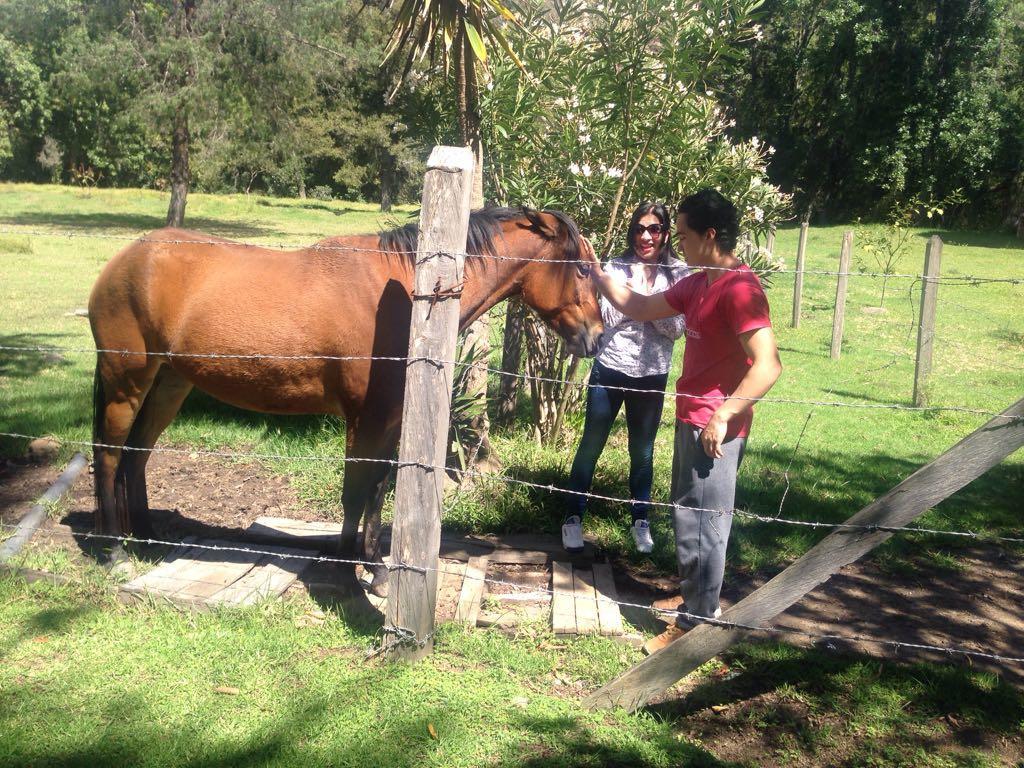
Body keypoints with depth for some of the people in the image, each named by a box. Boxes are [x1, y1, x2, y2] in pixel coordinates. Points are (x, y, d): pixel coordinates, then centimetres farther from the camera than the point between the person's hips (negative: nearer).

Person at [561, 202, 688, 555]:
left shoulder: (678, 274, -3)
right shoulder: (616, 268, -3)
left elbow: (676, 329, -9)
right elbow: (608, 319, -8)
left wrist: (648, 298, -19)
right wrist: (635, 291, -19)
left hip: (651, 376, 1)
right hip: (610, 370, 0)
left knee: (642, 453, 13)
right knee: (590, 446, 7)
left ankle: (641, 522, 28)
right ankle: (573, 518, 20)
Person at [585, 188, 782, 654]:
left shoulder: (739, 289, -21)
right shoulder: (699, 282, 10)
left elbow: (768, 365, -28)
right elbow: (642, 309, 20)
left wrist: (722, 416, -25)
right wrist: (597, 274, 17)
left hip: (715, 428, -10)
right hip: (691, 420, 10)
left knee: (700, 525, 1)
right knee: (687, 516, 22)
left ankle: (696, 625, 15)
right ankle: (697, 600, 39)